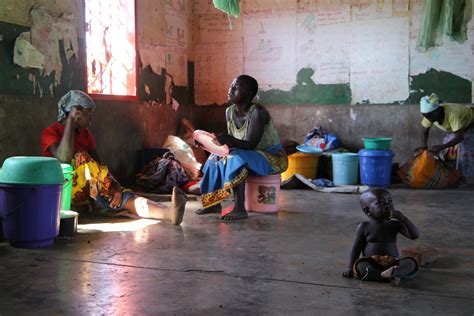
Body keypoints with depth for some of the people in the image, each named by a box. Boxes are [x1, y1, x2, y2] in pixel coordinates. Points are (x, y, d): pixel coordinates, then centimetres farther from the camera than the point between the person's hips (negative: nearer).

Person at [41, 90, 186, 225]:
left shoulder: (85, 133, 11)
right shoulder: (51, 132, -8)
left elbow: (97, 163, -1)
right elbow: (63, 159, -29)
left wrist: (115, 187, -22)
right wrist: (70, 120, -24)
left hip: (87, 191, 6)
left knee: (118, 195, -22)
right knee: (81, 158, -31)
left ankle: (168, 212, -47)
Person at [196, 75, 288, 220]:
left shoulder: (257, 112, -24)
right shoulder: (229, 111, 0)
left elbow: (251, 145, -30)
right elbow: (233, 142, 3)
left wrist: (230, 140, -46)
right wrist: (221, 143, -17)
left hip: (273, 158, -9)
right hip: (252, 156, 9)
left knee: (236, 158, -32)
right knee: (216, 157, 0)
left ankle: (240, 208, -32)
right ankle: (214, 203, -2)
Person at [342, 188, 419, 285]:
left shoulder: (395, 225, 7)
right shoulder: (364, 227, 4)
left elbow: (415, 235, -2)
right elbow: (356, 249, 7)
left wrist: (403, 218, -12)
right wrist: (350, 268, -2)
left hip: (392, 264, 2)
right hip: (371, 264, -1)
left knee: (411, 263, -26)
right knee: (360, 266, -34)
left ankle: (393, 273, -53)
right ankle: (391, 277, -46)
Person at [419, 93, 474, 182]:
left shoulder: (452, 114, -43)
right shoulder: (430, 114, -25)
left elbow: (460, 137, -41)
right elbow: (425, 132, -9)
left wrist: (441, 147, -49)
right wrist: (424, 145, -28)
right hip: (454, 127, 6)